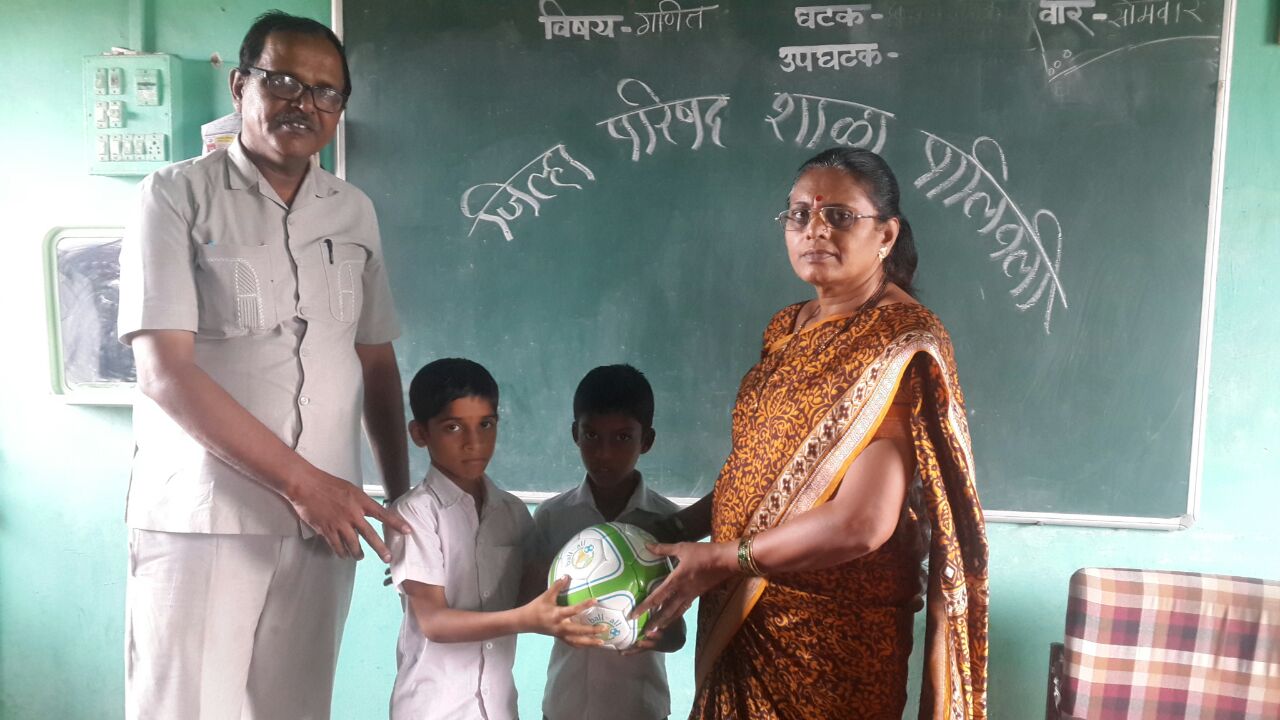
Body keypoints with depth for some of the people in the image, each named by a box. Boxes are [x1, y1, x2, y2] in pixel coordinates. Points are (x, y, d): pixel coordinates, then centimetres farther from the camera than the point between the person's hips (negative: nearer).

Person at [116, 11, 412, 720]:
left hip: (323, 519, 4)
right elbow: (164, 372, -12)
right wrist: (301, 480, -15)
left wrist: (401, 497, 11)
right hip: (199, 518, -3)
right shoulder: (177, 196, -4)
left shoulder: (354, 213, 9)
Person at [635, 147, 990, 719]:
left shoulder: (902, 344, -18)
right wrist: (677, 528, 2)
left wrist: (719, 558, -20)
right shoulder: (788, 329, 5)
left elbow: (862, 523, -25)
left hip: (835, 633, -7)